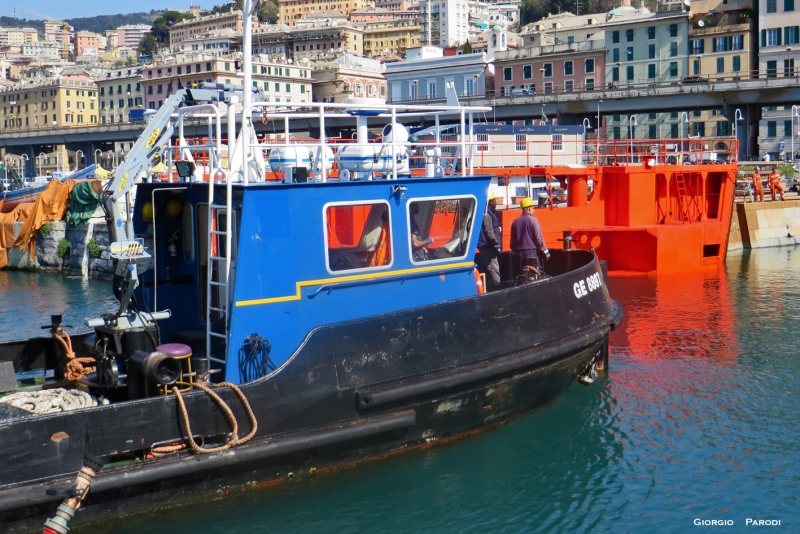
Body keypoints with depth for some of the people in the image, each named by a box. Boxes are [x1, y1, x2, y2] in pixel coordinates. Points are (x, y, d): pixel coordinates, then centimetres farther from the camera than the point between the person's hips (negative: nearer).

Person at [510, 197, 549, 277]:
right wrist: (545, 251, -2)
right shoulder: (533, 220, -9)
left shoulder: (515, 221, 6)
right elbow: (539, 238, -10)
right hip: (531, 252, -5)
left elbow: (512, 240, 11)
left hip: (518, 253, 5)